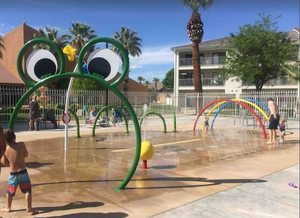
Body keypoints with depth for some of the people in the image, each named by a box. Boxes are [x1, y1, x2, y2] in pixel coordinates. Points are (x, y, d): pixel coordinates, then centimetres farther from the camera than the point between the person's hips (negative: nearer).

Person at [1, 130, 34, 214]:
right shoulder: (21, 145, -16)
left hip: (13, 174, 3)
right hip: (23, 172, -3)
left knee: (10, 192, 21)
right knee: (27, 191, 8)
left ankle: (8, 208, 38)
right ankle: (29, 208, 6)